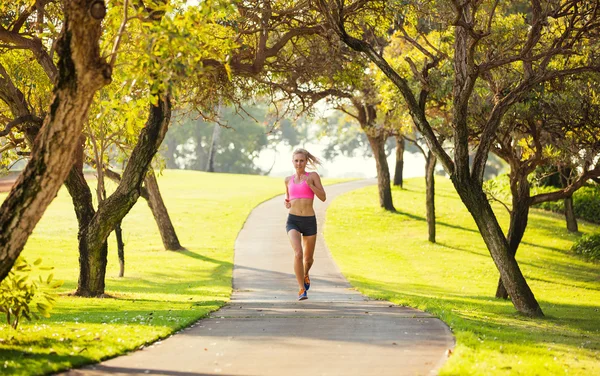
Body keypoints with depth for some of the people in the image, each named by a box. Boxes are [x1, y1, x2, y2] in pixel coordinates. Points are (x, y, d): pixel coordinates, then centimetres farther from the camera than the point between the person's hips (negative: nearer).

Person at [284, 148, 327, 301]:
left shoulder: (313, 176, 2)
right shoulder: (288, 179, 10)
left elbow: (323, 197, -5)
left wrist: (309, 184, -17)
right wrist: (286, 203, 5)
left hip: (309, 221, 0)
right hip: (293, 221, 0)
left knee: (308, 258, 14)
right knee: (298, 254, -23)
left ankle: (305, 274, 50)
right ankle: (302, 290, -16)